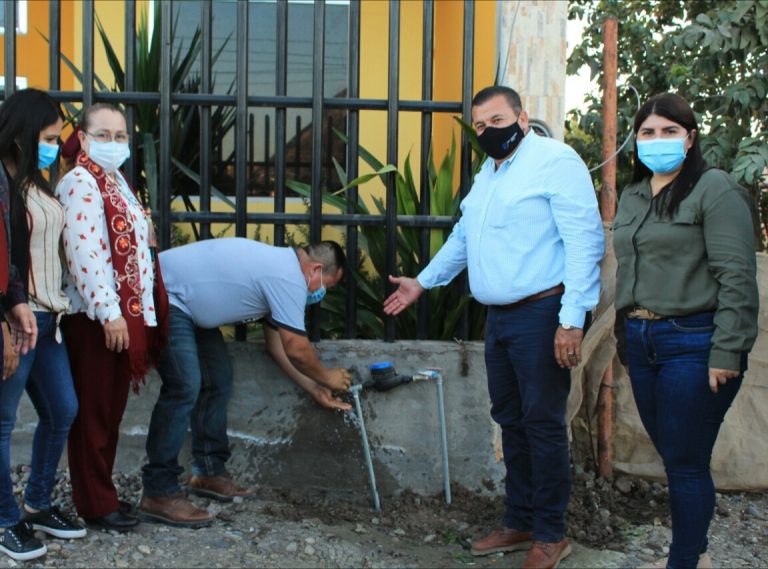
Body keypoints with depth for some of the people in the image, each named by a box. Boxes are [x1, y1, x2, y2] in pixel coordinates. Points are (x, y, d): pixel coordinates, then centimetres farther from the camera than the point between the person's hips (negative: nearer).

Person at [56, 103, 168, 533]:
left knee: (112, 410, 14)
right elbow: (85, 253, -22)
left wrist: (135, 313, 18)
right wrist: (109, 313, -26)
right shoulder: (81, 183, -12)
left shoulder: (117, 182, 17)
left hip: (128, 313, 9)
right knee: (94, 412, -1)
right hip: (97, 318, -9)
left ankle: (103, 493, 24)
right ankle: (96, 504, 7)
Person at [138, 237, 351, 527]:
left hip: (185, 305, 11)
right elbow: (296, 349, -13)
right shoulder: (288, 279, -18)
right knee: (184, 387, -18)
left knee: (218, 378, 12)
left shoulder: (280, 264, 13)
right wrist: (326, 377, 6)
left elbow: (276, 341, 18)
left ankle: (209, 472, 19)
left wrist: (315, 388, 20)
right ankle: (158, 494, -16)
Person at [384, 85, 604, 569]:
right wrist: (424, 281, 37)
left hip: (542, 315, -9)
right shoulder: (488, 173, 19)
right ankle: (520, 523, 25)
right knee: (511, 420, 14)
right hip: (500, 317, 9)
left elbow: (585, 241, -17)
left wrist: (573, 319, -22)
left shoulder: (556, 161, -10)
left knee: (543, 424, -3)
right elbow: (464, 237, 33)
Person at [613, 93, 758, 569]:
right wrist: (625, 333, 18)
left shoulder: (714, 190, -8)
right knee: (673, 458, 14)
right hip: (641, 343, 7)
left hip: (692, 344, -7)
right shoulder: (633, 196, 15)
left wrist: (727, 353, -18)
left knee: (686, 463, -1)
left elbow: (736, 278, -13)